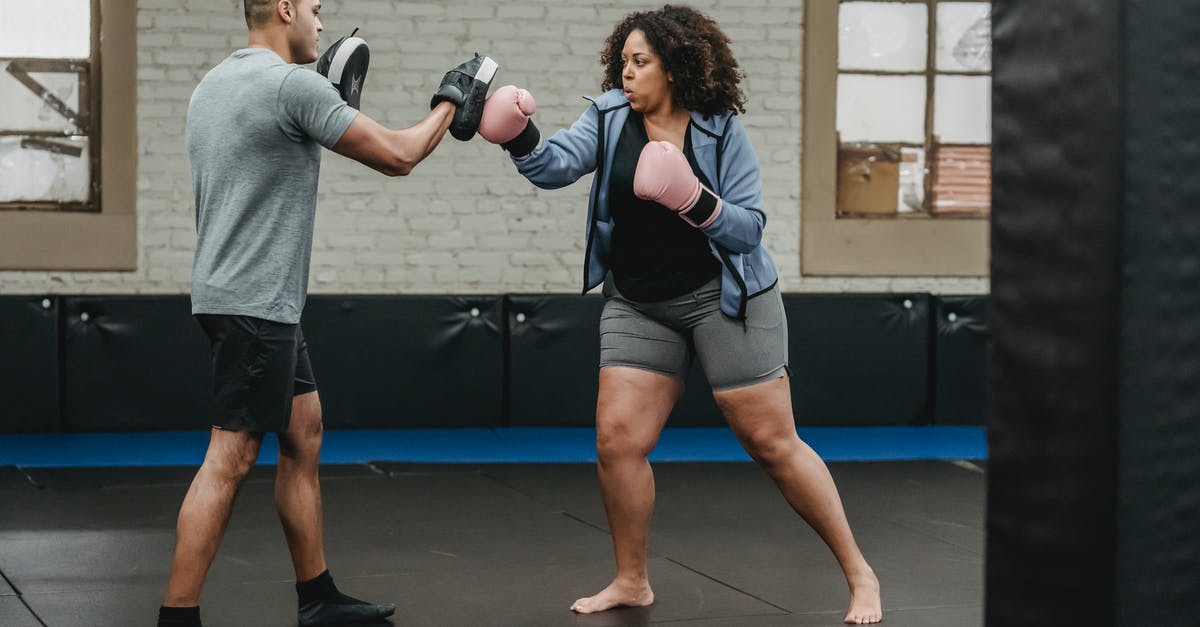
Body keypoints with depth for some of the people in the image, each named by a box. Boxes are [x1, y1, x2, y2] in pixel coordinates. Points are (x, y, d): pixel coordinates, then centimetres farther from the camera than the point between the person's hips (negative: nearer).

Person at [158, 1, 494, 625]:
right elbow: (396, 155, -10)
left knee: (304, 435, 16)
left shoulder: (212, 86, 13)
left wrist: (329, 103, 23)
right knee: (230, 458, -9)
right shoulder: (294, 84, -15)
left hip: (251, 299, 10)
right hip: (255, 304, -10)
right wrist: (449, 103, 7)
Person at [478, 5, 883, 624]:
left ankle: (858, 574, 9)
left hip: (723, 297, -4)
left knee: (772, 442, -3)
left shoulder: (721, 130, -10)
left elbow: (749, 227, -12)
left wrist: (697, 202, -30)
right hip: (638, 304, 4)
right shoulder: (609, 117, -1)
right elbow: (557, 165, -16)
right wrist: (521, 140, -37)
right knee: (616, 439, -2)